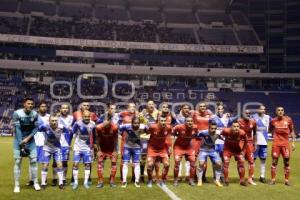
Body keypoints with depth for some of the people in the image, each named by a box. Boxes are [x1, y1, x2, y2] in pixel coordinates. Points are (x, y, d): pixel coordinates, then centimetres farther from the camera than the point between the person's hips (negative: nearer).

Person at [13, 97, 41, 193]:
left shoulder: (35, 114, -7)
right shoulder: (17, 113, -17)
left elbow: (35, 128, -4)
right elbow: (18, 129, -18)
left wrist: (27, 138, -17)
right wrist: (21, 144, -20)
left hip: (30, 139, 3)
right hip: (19, 139, -3)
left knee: (33, 160, 0)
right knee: (18, 161, -2)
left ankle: (35, 182, 12)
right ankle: (17, 185, 8)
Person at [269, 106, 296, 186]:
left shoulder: (288, 120, 1)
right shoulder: (273, 121, 1)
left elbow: (292, 131, 7)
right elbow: (271, 130, 17)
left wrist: (293, 142, 3)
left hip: (286, 143, 1)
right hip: (276, 143, 0)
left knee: (287, 161, 5)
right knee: (274, 161, 2)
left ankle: (286, 180, 15)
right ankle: (273, 179, 10)